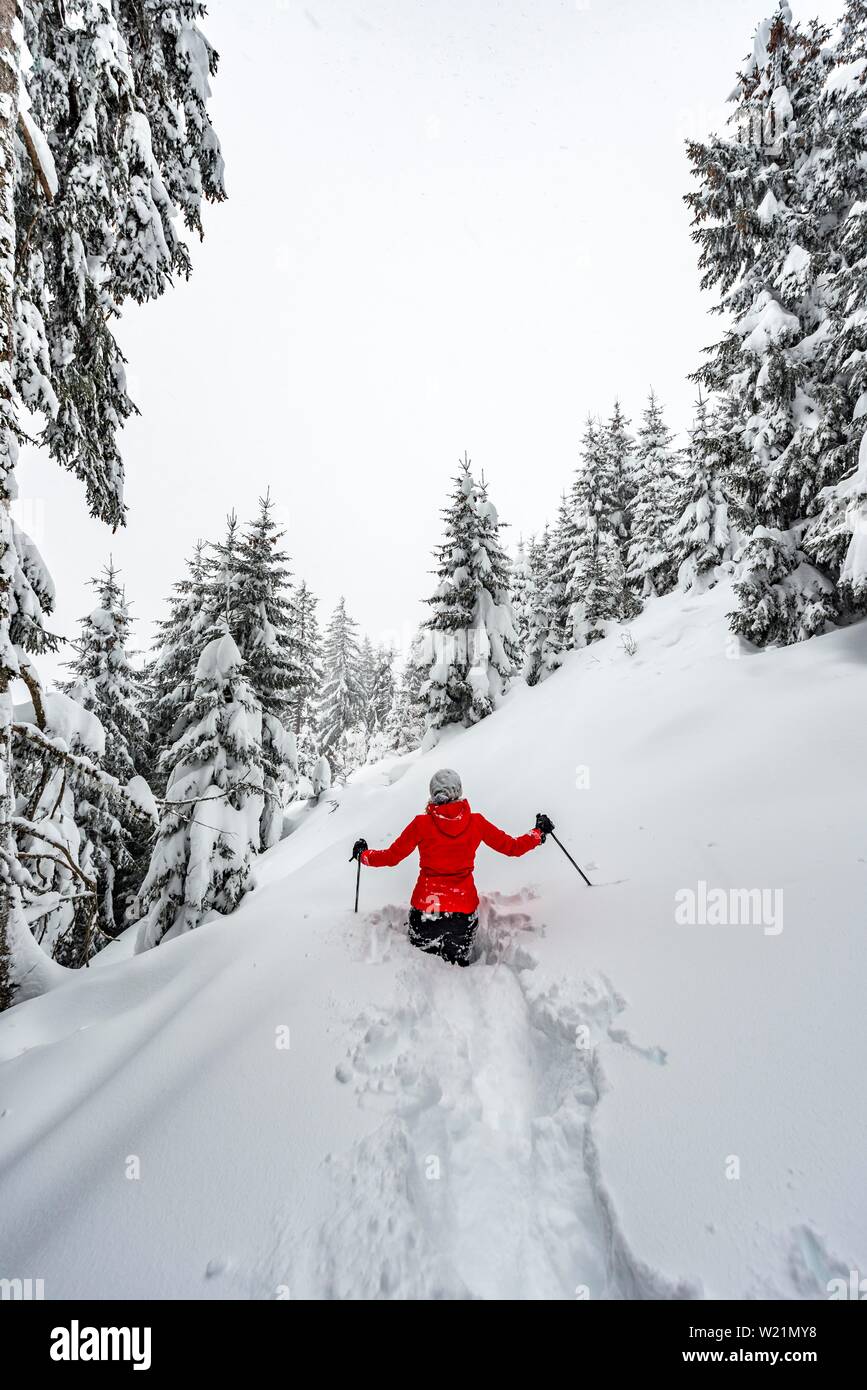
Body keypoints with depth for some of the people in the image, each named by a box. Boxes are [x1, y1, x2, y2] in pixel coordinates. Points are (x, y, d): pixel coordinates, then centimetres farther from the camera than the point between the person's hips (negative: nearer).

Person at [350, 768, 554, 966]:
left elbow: (392, 856, -1)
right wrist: (539, 833, 20)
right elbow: (512, 846, 3)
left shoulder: (422, 823, -9)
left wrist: (363, 854, 17)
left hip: (425, 905, -1)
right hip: (464, 906, 2)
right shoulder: (476, 822, -5)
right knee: (460, 966, 21)